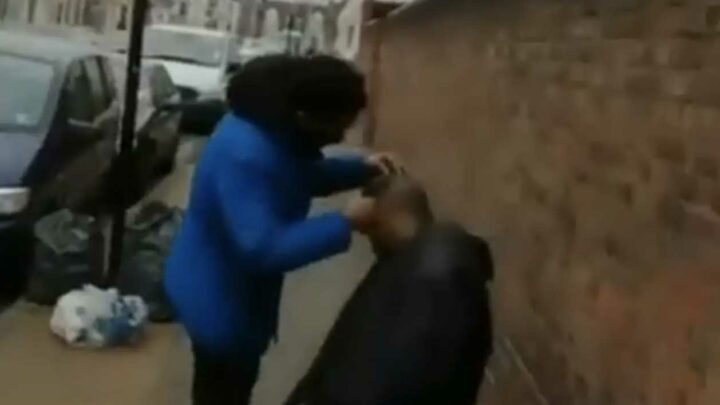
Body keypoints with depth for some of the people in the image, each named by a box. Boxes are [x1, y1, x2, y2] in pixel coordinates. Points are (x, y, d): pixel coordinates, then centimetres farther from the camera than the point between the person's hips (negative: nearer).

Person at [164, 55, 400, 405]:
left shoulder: (276, 127, -6)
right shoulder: (244, 155, -37)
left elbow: (304, 175, 11)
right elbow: (263, 248, -39)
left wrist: (362, 169, -6)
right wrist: (345, 222, -35)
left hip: (236, 286, 9)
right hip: (217, 292, -9)